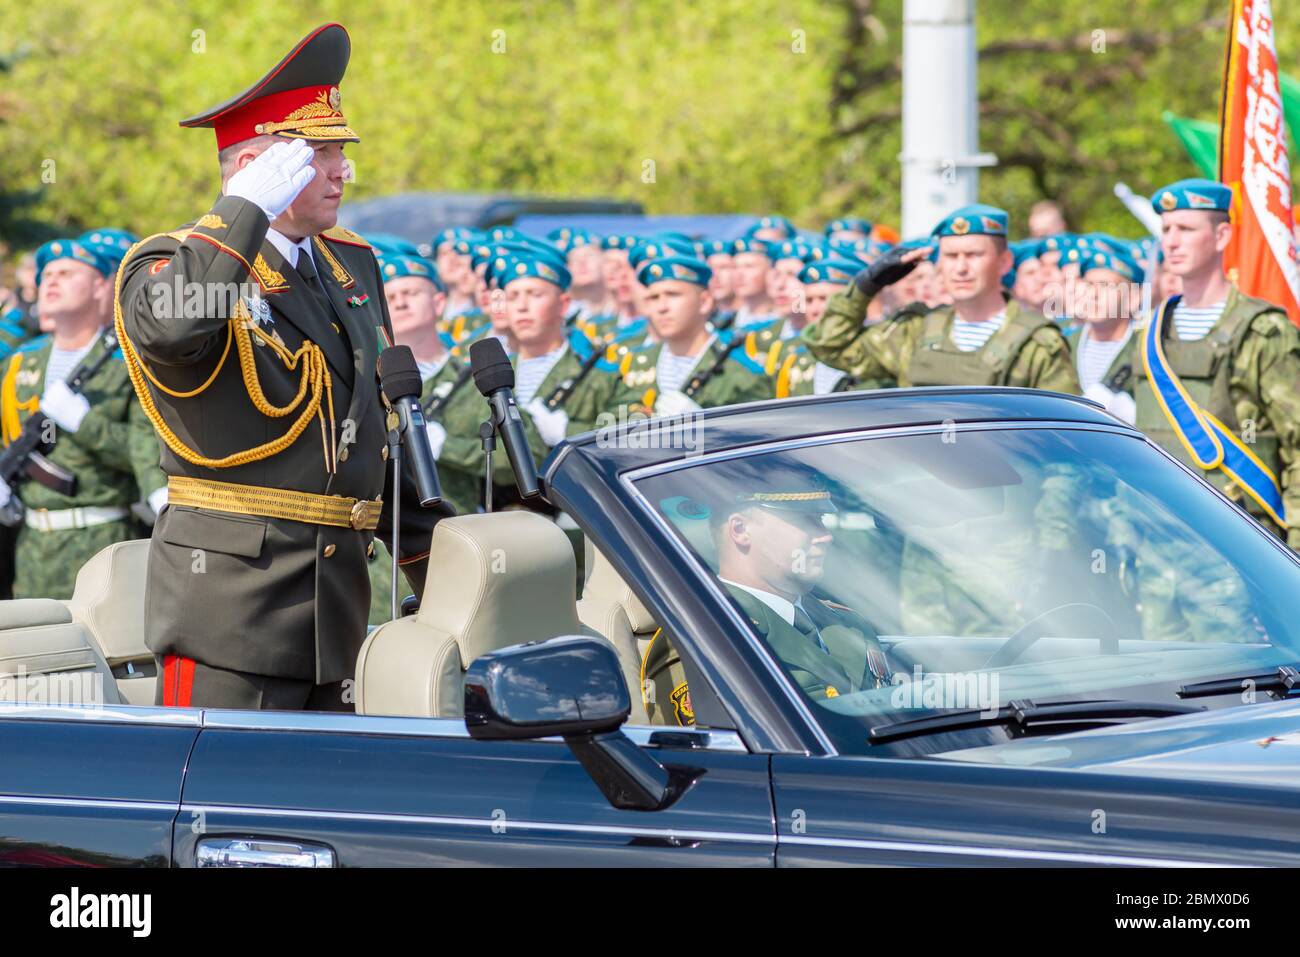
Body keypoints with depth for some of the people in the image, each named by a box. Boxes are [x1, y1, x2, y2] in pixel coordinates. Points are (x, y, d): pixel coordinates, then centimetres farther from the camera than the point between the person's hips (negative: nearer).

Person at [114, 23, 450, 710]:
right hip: (229, 592, -7)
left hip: (336, 597, 8)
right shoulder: (177, 262, -6)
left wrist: (439, 574, 20)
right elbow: (168, 325, -33)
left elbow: (387, 425, 24)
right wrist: (247, 210, -23)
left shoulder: (353, 266, 17)